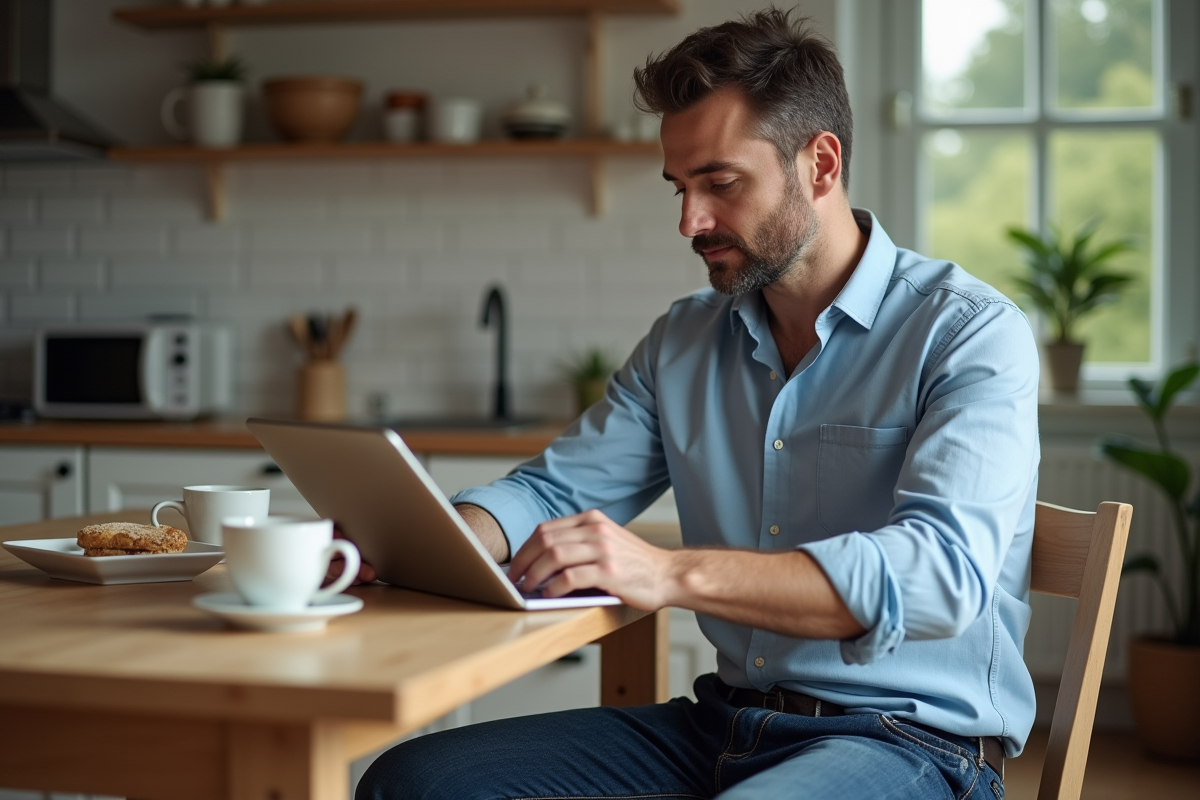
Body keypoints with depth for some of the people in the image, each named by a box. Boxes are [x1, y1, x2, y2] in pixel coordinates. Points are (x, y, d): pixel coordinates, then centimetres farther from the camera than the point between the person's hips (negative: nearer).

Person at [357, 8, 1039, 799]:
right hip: (724, 724, 7)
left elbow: (942, 572, -24)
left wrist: (673, 573, -34)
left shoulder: (969, 334, -9)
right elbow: (558, 492, 14)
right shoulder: (684, 342, 12)